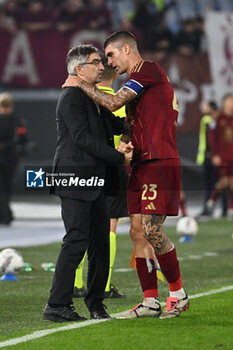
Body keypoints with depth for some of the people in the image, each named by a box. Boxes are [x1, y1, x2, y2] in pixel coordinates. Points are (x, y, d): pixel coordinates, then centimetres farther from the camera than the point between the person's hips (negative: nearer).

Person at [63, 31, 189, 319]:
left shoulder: (149, 70, -7)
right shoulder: (138, 82, 24)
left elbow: (113, 103, -15)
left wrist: (80, 84, -3)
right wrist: (125, 143, 7)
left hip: (160, 164, -10)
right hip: (142, 165, 10)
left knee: (151, 230, -14)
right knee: (137, 232, 3)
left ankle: (178, 294, -2)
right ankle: (150, 302, 5)